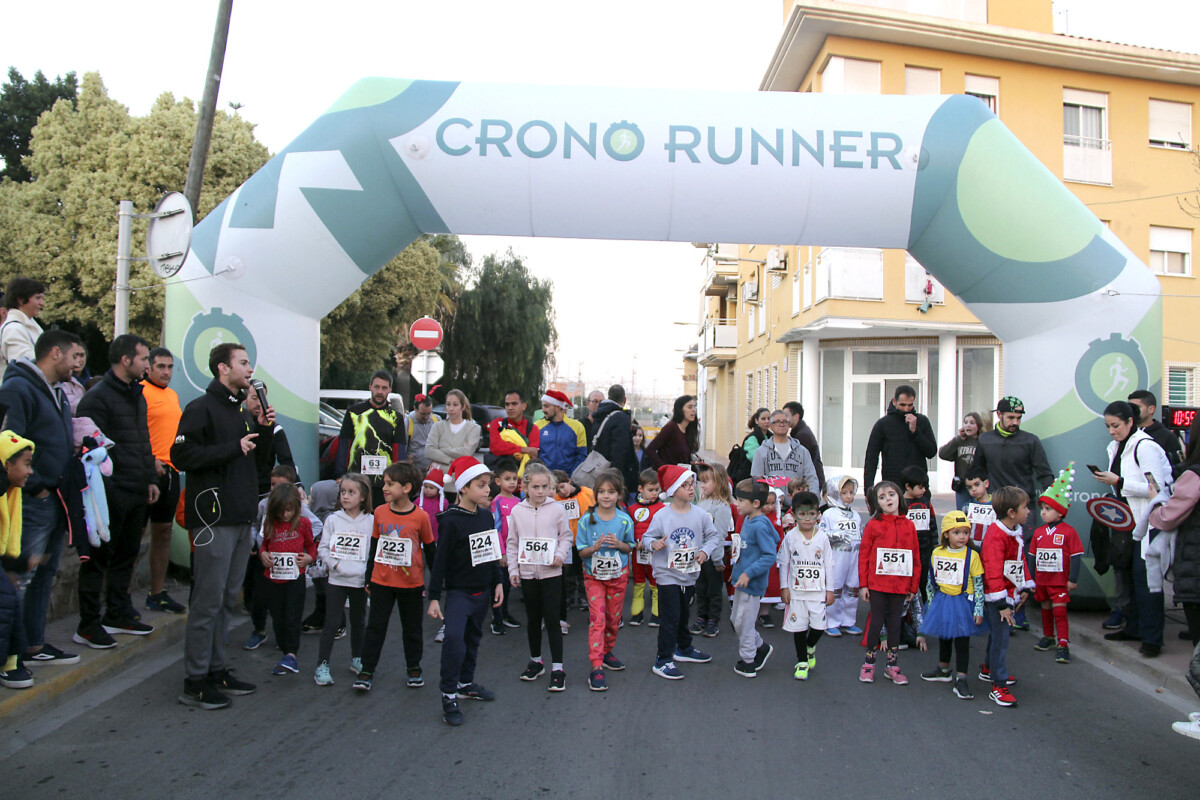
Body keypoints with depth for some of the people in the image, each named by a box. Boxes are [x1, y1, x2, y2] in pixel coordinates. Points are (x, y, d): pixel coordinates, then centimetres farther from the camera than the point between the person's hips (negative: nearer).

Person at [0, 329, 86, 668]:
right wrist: (35, 487, -15)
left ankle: (35, 645, 24)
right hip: (32, 503, -9)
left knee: (44, 576, 14)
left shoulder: (58, 394, 16)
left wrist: (68, 485, 10)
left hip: (55, 500, 9)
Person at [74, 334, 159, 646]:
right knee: (98, 558, 0)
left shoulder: (137, 395, 16)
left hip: (137, 493, 9)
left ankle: (118, 615, 28)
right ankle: (88, 625, 9)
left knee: (126, 556, 16)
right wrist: (103, 489, -20)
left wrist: (150, 479, 18)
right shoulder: (98, 397, -12)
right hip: (111, 495, -9)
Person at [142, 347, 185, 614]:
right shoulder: (141, 392, -8)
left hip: (170, 469, 8)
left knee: (164, 531, 13)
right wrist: (150, 460, -21)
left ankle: (158, 593, 23)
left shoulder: (173, 395, 18)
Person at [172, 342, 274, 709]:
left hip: (242, 518, 9)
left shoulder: (240, 410, 18)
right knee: (208, 600, -4)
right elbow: (181, 455, -18)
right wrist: (233, 448, -18)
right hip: (214, 517, -9)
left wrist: (263, 429, 8)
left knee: (228, 599, 14)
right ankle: (195, 681, 6)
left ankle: (216, 670, 24)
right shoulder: (201, 408, -8)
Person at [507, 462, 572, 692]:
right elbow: (512, 542, 7)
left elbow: (566, 537, 4)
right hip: (527, 573, 2)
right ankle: (536, 661, 32)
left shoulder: (557, 509, -3)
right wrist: (513, 569, 2)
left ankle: (557, 668, 4)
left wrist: (561, 555, -13)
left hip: (551, 572, -2)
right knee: (533, 619, 15)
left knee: (552, 620, -3)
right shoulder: (517, 511, 1)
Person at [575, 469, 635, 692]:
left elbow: (630, 547, 5)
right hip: (593, 576, -2)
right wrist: (595, 547, -27)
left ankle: (607, 652, 35)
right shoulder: (587, 520, -10)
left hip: (618, 575, 2)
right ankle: (596, 668, -10)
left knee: (614, 618, 12)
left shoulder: (625, 520, -5)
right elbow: (581, 552, -6)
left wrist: (619, 544, -16)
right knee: (597, 619, -10)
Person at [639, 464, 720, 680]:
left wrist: (705, 551, -10)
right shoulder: (662, 516, -12)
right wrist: (653, 544, -28)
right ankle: (662, 661, 3)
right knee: (670, 618, -5)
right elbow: (646, 537, -7)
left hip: (689, 575, 5)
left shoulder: (700, 515, -2)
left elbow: (714, 536, 6)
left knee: (683, 615, 23)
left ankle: (684, 649, 43)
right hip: (668, 575, -5)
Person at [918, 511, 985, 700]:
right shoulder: (937, 553, 0)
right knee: (944, 637, 19)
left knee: (962, 640, -1)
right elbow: (932, 580, 10)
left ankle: (960, 679, 5)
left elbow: (979, 584, -7)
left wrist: (978, 609, -11)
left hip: (963, 602, -4)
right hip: (942, 601, 4)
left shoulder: (972, 555, -10)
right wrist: (931, 603, 10)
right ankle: (943, 670, 38)